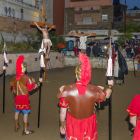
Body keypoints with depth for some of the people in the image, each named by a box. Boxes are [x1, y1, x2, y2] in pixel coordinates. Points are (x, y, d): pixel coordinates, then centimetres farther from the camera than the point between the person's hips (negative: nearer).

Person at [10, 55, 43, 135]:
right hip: (24, 98, -6)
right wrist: (39, 82, -1)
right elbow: (31, 88, -12)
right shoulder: (26, 78, -19)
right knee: (26, 113, 4)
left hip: (17, 97, 6)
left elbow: (13, 87, 9)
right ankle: (25, 130, 10)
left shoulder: (15, 77, 0)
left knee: (17, 111, 20)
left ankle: (16, 127, 34)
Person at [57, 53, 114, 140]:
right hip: (89, 125, 1)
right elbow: (107, 95, 7)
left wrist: (62, 125, 10)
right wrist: (110, 86, 29)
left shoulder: (67, 90, -19)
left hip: (73, 124, 0)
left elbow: (63, 112, -9)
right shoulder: (95, 91, -17)